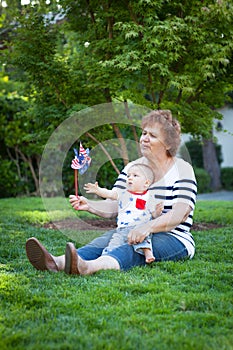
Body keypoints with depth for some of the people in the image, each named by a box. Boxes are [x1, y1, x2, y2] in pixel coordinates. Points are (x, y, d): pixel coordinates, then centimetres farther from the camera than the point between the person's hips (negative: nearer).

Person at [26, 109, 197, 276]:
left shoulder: (182, 170, -2)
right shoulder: (132, 168, 14)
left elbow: (179, 215, -16)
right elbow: (113, 206, 8)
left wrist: (148, 226, -33)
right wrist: (90, 205, -13)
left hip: (173, 238, -5)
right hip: (130, 232, 5)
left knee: (134, 247, -36)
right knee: (104, 240, -26)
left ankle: (87, 267, -63)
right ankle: (57, 262, -53)